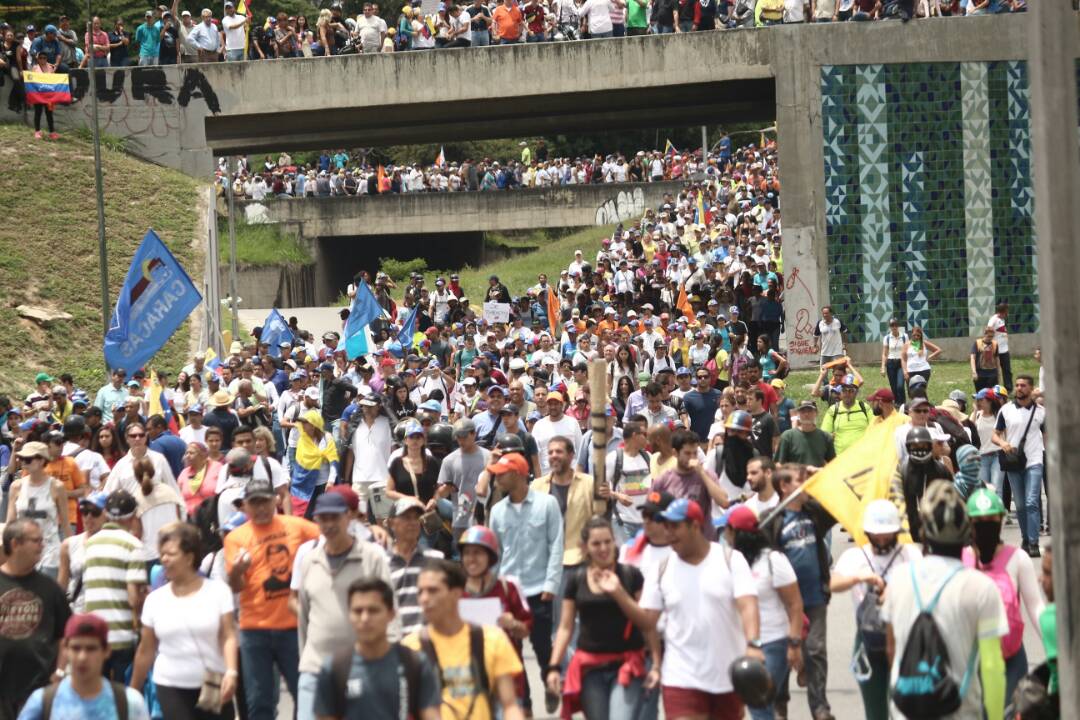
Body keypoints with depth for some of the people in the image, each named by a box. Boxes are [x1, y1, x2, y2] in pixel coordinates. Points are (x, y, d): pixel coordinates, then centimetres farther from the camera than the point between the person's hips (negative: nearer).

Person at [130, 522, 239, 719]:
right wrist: (133, 691, 11)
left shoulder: (218, 590, -1)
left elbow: (228, 636, -7)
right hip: (171, 687, 0)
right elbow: (146, 650, 9)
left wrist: (231, 672, -23)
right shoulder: (155, 599, 4)